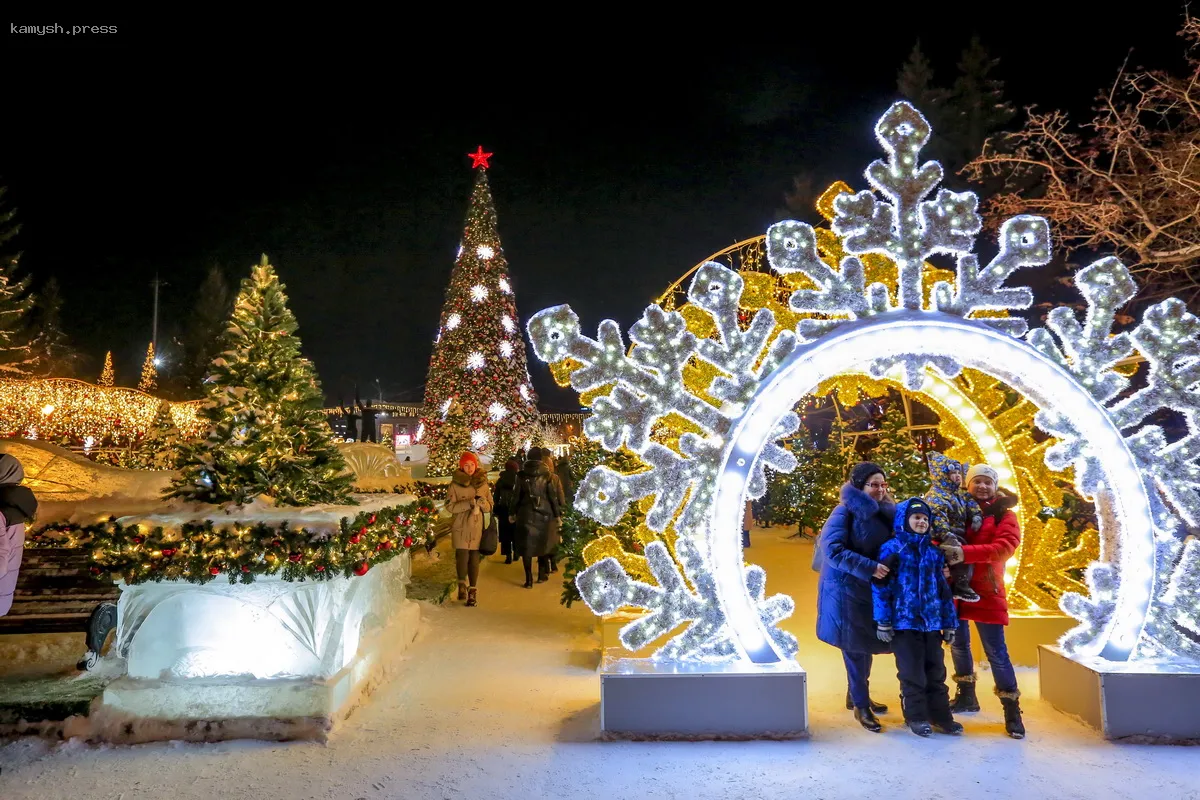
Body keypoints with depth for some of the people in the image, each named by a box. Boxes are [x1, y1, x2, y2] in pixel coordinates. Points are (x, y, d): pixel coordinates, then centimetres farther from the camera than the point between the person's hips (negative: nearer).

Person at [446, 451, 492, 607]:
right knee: (462, 556, -10)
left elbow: (490, 506, 9)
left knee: (474, 558, 1)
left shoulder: (482, 483, 8)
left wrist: (482, 502, -14)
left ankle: (472, 590, 13)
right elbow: (450, 506, -5)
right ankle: (462, 584, 14)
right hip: (461, 527, -2)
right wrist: (469, 503, -17)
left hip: (477, 527, 2)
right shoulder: (455, 484, 1)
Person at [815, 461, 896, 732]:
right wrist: (870, 568, -26)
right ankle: (861, 705, 13)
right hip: (847, 589, -7)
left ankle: (856, 695, 33)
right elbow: (833, 550, -21)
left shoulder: (884, 512, 7)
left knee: (866, 645, 16)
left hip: (874, 589, 7)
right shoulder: (846, 512, -14)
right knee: (855, 647, -1)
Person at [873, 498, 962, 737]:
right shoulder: (892, 548, -5)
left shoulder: (934, 551, 10)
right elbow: (880, 586, -8)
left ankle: (940, 715, 22)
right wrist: (883, 621, -12)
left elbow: (943, 588, 14)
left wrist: (949, 622, 11)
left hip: (931, 621, 4)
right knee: (912, 672, 3)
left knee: (936, 670, 11)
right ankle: (916, 717, 15)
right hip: (904, 621, -4)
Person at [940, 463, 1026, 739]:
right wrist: (943, 553, -19)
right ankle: (966, 696, 32)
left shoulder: (1004, 515, -1)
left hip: (986, 592, -3)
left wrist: (965, 553, -30)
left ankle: (1012, 711, 11)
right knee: (958, 644, 15)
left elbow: (1005, 547, -17)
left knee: (996, 651, -1)